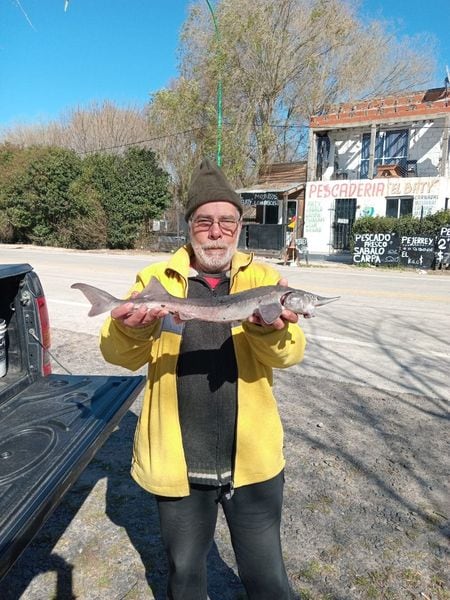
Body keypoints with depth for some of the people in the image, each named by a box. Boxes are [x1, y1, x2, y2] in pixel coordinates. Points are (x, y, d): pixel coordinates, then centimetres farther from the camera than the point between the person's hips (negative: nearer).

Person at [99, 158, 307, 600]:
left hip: (251, 460, 0)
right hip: (177, 463, 1)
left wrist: (270, 328, -37)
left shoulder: (263, 278, -2)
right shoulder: (157, 279, -3)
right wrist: (131, 327, -34)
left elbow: (290, 352, -15)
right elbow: (120, 354, -12)